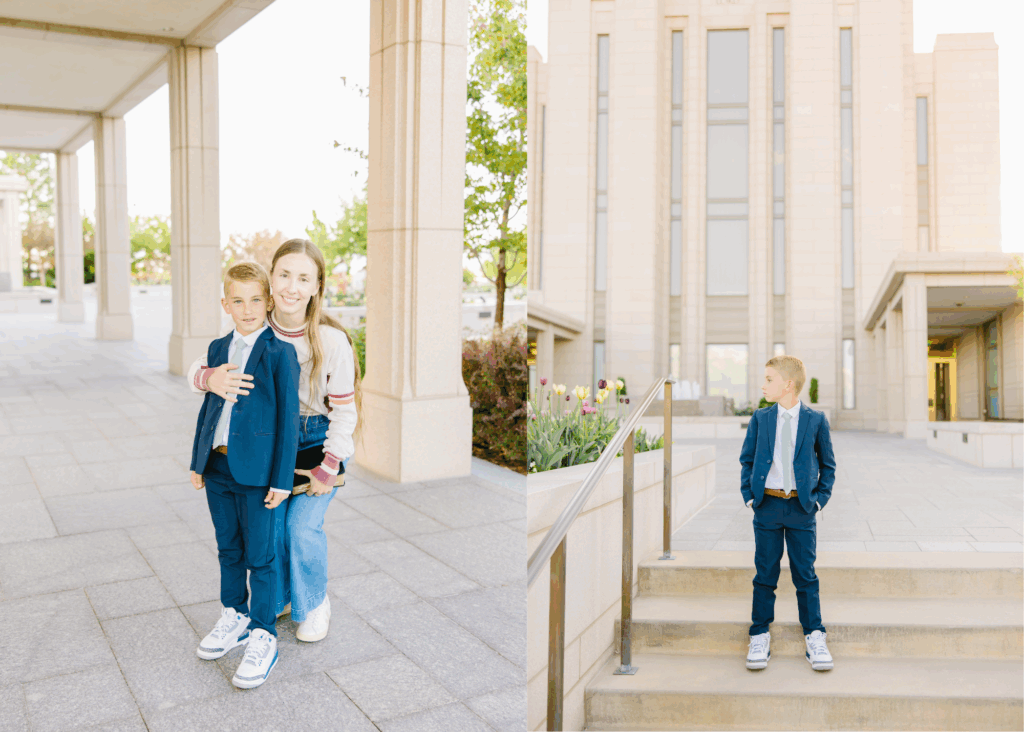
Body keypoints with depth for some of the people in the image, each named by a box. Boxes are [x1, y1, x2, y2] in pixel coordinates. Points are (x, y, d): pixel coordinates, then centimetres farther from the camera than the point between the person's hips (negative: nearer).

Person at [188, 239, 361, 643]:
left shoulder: (332, 340, -23)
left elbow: (344, 411, -15)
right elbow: (197, 367, -7)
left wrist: (328, 469, -16)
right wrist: (211, 378, -31)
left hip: (318, 440, -3)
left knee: (303, 525, -7)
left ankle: (313, 604, 21)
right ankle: (276, 598, 32)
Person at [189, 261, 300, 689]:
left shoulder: (279, 354, -11)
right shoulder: (218, 349, 9)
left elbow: (288, 418, -12)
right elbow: (208, 406, 15)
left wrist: (281, 480, -13)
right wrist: (198, 461, 14)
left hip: (257, 473, -6)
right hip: (218, 468, 6)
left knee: (260, 557, 4)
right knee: (228, 550, 19)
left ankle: (263, 637, 17)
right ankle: (234, 618, 37)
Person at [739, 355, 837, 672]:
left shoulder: (816, 420, 0)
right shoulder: (760, 418, 5)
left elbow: (827, 464, 7)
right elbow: (746, 460, 10)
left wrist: (820, 498, -2)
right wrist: (749, 495, 0)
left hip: (802, 508, -1)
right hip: (767, 506, 1)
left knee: (805, 575, 5)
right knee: (765, 575, 7)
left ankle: (814, 638, 17)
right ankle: (759, 638, 17)